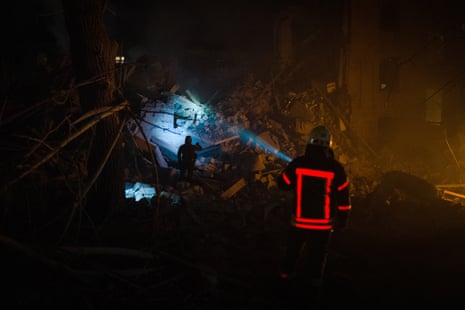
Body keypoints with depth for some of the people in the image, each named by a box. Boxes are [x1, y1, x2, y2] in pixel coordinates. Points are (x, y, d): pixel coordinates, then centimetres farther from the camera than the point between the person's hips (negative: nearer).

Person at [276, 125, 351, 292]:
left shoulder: (297, 164, -11)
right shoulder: (335, 168, -12)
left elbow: (282, 183, 3)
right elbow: (343, 196, -6)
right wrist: (342, 218, 5)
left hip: (299, 220, 1)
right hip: (323, 222, -1)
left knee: (294, 247, 21)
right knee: (317, 252, 13)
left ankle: (286, 272, 34)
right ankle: (313, 278, 20)